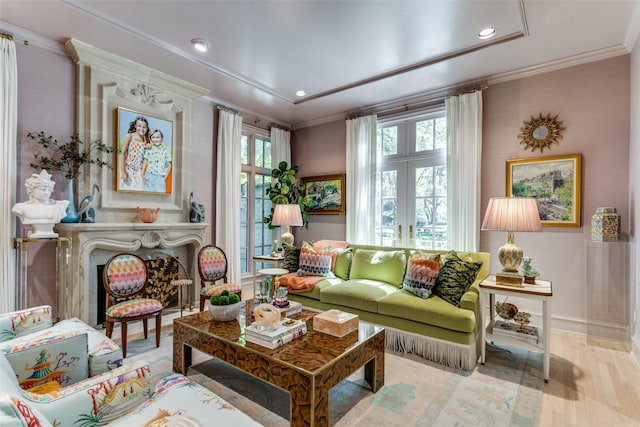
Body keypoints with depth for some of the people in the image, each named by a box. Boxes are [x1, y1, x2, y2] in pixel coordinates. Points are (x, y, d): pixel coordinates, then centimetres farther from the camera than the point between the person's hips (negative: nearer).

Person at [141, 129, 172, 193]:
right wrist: (142, 174, 4)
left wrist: (165, 178, -2)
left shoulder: (166, 150, -1)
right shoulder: (149, 149, 5)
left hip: (160, 177, -2)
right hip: (149, 176, 2)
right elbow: (145, 163, 13)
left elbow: (169, 166, 2)